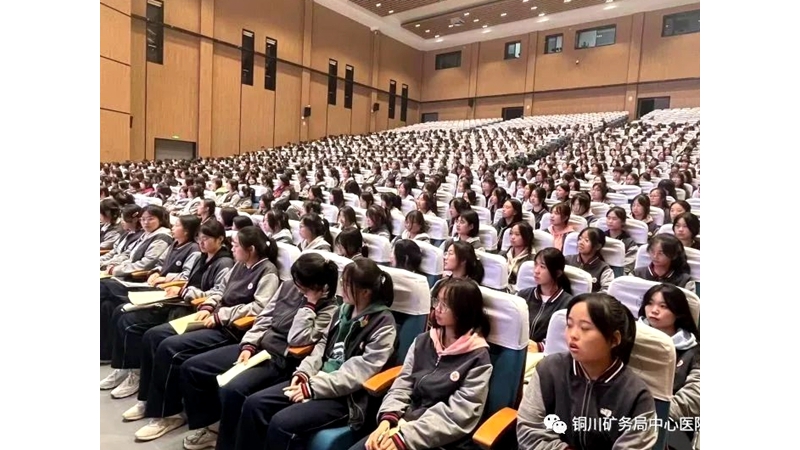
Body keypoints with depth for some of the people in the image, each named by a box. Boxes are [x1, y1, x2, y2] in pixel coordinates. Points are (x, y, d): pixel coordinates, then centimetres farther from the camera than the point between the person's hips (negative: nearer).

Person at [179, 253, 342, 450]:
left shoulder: (329, 309, -11)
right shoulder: (287, 288, 7)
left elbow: (297, 339, -19)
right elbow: (263, 319, 10)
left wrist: (310, 304, -20)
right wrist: (249, 346, -4)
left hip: (280, 360, -7)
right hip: (257, 347, 8)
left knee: (231, 389, -32)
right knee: (190, 367, 2)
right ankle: (207, 426, 18)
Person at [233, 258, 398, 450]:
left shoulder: (384, 324, -13)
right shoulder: (345, 309, 10)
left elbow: (360, 371, -19)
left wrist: (313, 388, -19)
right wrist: (304, 372, -3)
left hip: (347, 396, -8)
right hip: (319, 379, 8)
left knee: (282, 423, -25)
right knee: (254, 404, -6)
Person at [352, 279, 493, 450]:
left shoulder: (478, 358, -9)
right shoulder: (423, 341, 7)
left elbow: (458, 415, -14)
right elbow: (402, 386, 5)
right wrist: (387, 420, -14)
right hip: (406, 424, 5)